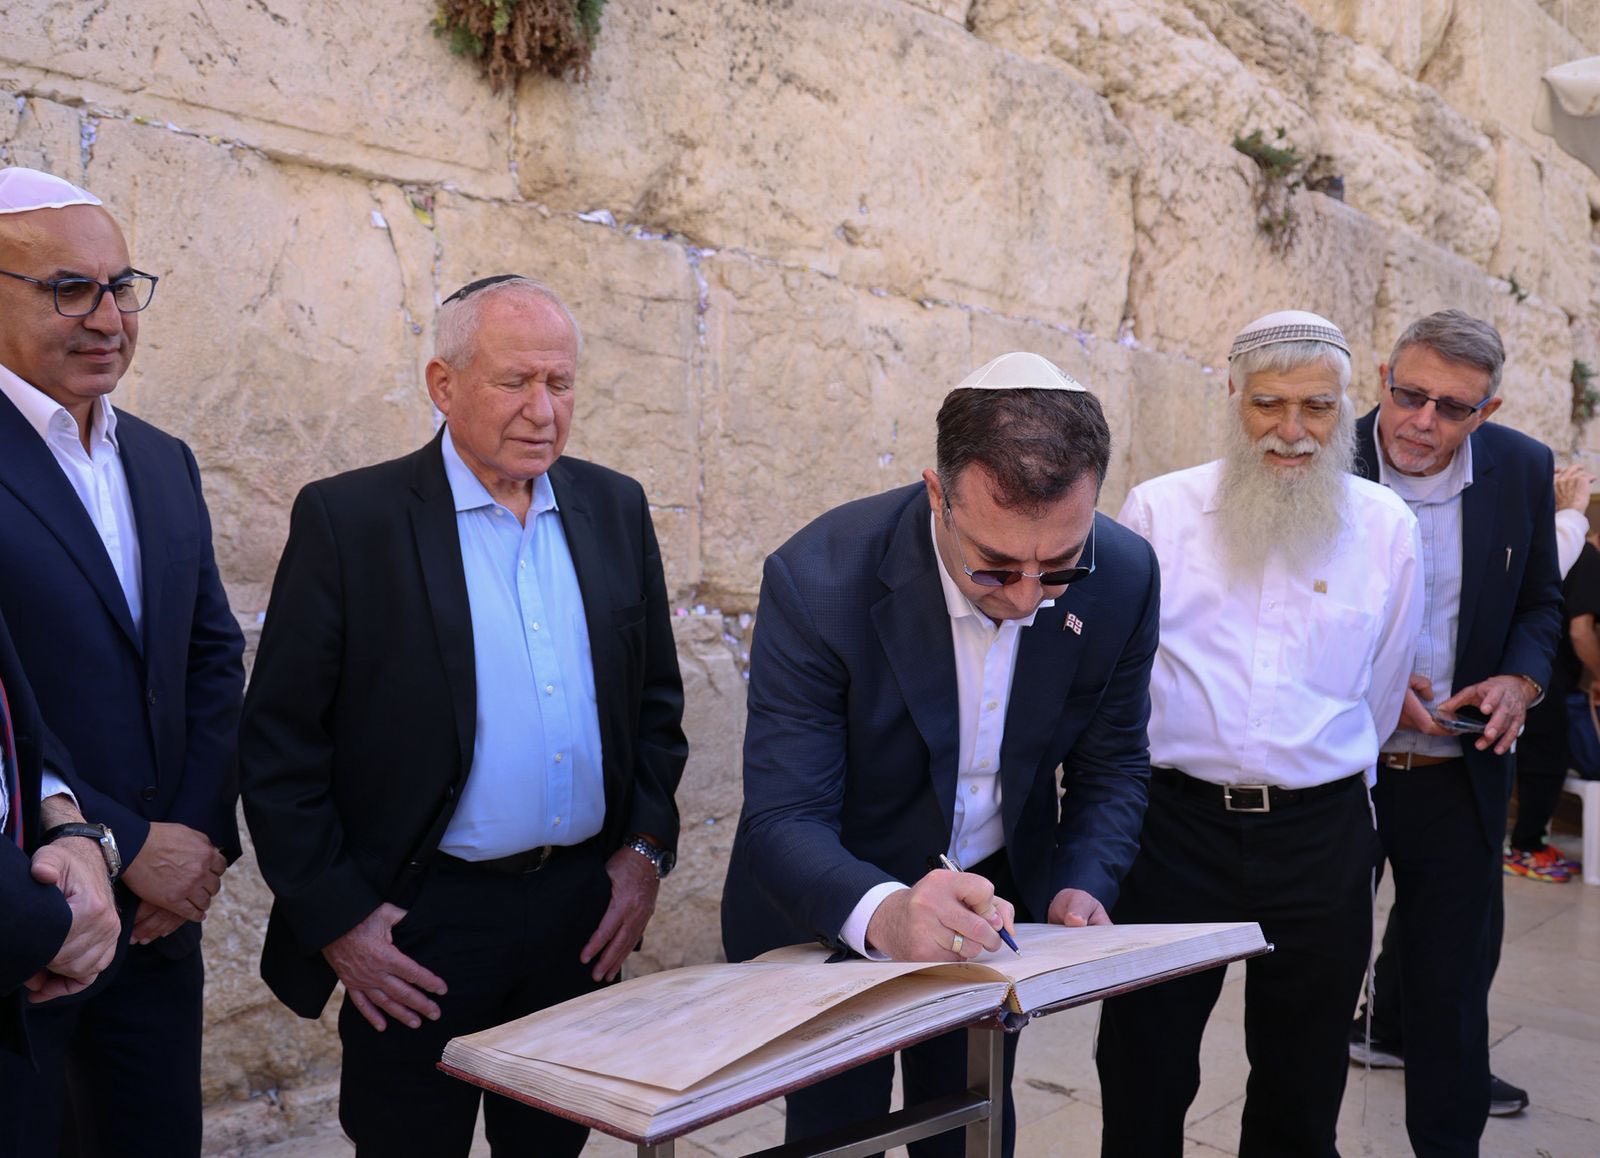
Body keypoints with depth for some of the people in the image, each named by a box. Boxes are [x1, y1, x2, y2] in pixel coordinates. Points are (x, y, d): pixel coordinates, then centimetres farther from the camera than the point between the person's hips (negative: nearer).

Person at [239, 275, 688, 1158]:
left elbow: (656, 695, 12)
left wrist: (645, 847, 4)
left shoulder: (614, 507, 5)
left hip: (584, 908, 4)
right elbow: (278, 744, -8)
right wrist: (334, 917, -10)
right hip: (422, 922, -4)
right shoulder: (346, 519, -9)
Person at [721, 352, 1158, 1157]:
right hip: (831, 918, -3)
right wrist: (883, 913, -48)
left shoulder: (1123, 578, -18)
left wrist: (1082, 886, -21)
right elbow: (783, 819, -29)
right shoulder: (817, 580, -30)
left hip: (990, 909, 3)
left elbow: (1112, 767, -3)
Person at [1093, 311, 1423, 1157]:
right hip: (1173, 823, -1)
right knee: (1143, 1075, 11)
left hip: (1322, 834, 1)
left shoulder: (1386, 527, 1)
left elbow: (1381, 686, 13)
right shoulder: (1158, 509, -2)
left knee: (1301, 1087, 16)